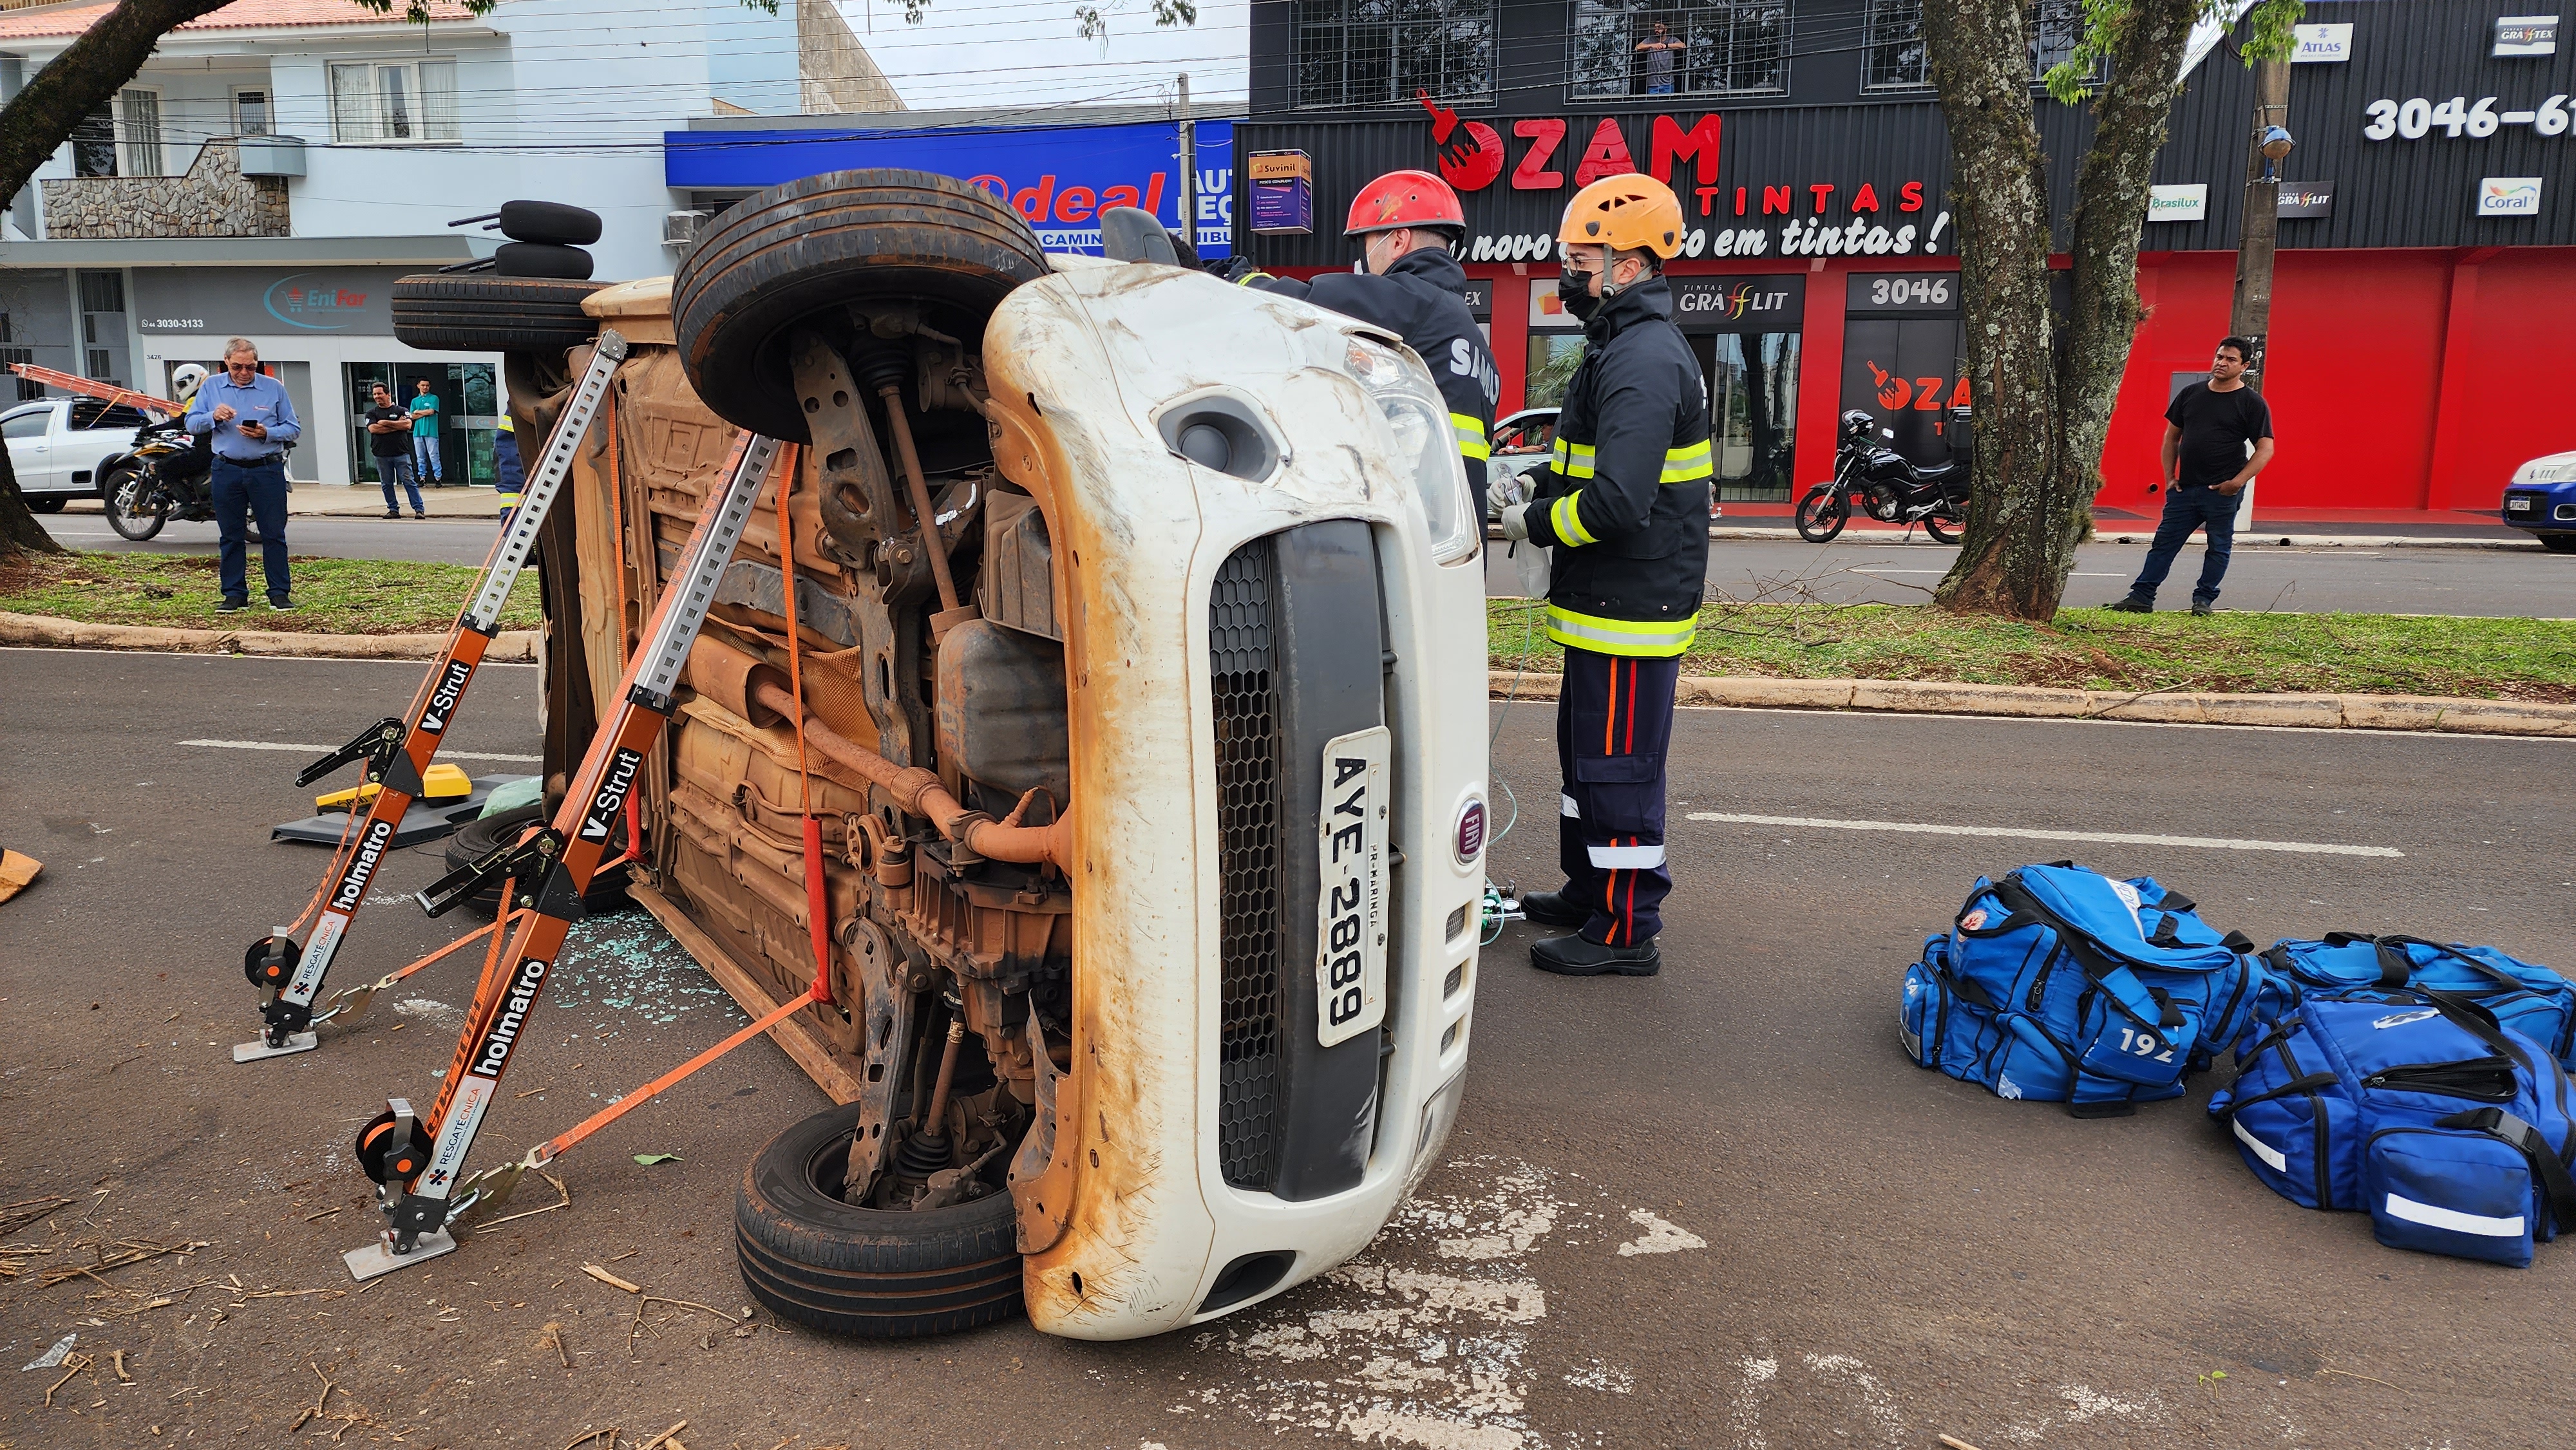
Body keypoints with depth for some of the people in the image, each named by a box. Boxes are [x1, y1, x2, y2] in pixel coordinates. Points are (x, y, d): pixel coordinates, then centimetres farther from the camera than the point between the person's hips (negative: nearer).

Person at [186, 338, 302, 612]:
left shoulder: (274, 388, 4)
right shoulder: (211, 387, 9)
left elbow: (293, 429, 3)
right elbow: (191, 423, 8)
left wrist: (266, 433, -15)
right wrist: (213, 417, -12)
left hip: (267, 470, -2)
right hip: (227, 471, 2)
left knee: (274, 534, -1)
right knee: (230, 536, 6)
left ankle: (279, 593, 5)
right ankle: (235, 594, 12)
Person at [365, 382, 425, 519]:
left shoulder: (401, 411, 7)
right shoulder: (372, 413, 10)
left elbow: (407, 425, -10)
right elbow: (373, 429, -7)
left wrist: (386, 423, -8)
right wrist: (397, 425, -6)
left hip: (401, 453, -2)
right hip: (382, 455, 2)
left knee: (409, 482, -6)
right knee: (387, 484, 5)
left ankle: (419, 509, -5)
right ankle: (393, 510, 13)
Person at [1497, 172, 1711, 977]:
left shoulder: (1642, 360, -20)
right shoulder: (1631, 345, 15)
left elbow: (1617, 503, -30)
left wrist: (1534, 523, -14)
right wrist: (1537, 479, 8)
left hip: (1631, 609, -11)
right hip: (1611, 602, 11)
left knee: (1619, 767, -2)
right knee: (1586, 751, 21)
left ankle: (1625, 933, 9)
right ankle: (1590, 891, 36)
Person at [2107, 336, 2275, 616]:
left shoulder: (2252, 403, -2)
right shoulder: (2190, 394, 10)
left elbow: (2265, 449, -4)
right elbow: (2172, 437, 17)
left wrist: (2238, 481, -15)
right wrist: (2169, 476, 8)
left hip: (2222, 491, -4)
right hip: (2184, 488, 4)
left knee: (2219, 548, 5)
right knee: (2164, 543, 3)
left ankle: (2204, 600, 14)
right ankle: (2141, 597, 4)